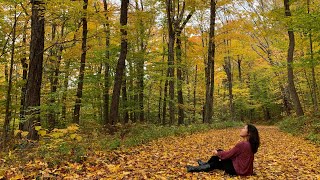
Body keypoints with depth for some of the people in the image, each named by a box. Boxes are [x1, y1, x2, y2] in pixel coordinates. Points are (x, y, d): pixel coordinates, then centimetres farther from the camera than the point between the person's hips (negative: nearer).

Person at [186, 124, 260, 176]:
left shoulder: (242, 144, -27)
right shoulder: (250, 144, 1)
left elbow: (228, 154, -17)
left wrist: (217, 153, 1)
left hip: (238, 170, -8)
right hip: (244, 168, 8)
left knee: (216, 163, 7)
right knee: (219, 151, 12)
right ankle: (205, 164, 28)